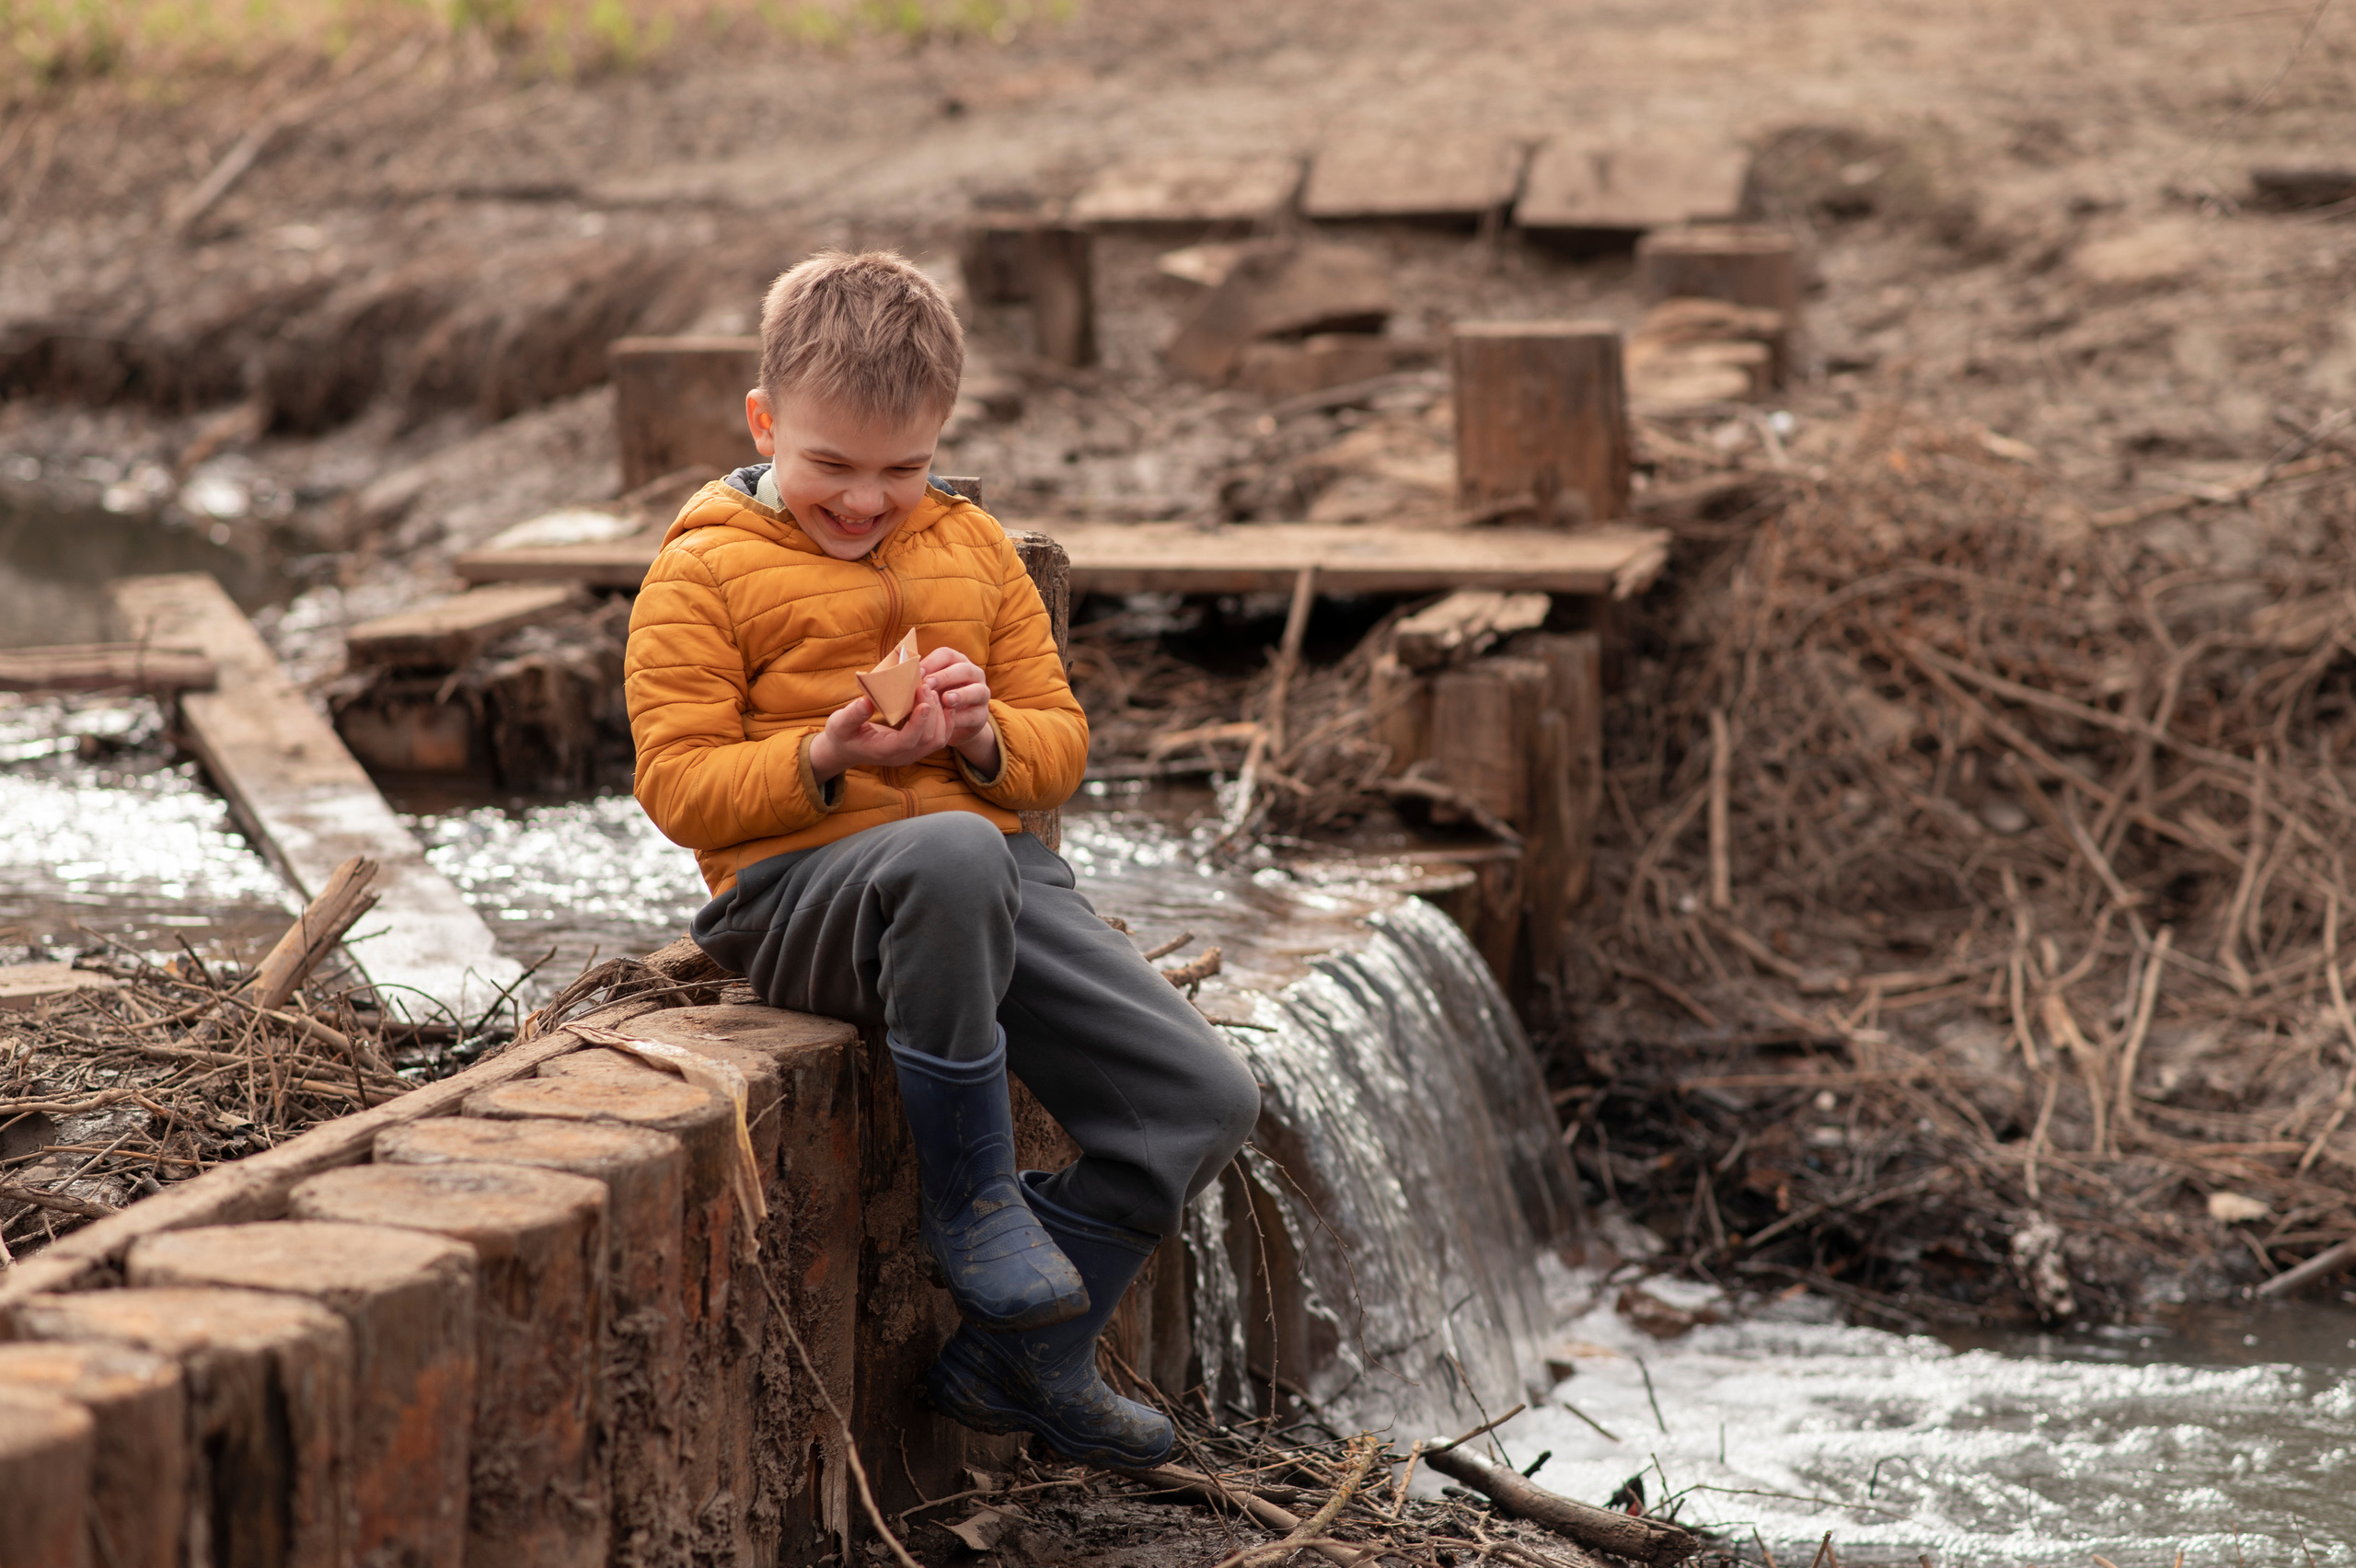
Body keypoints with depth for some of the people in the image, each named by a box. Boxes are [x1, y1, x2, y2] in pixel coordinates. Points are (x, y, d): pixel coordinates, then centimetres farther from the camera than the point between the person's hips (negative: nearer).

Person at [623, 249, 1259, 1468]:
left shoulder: (973, 549, 18)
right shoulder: (701, 574, 2)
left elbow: (1061, 743, 18)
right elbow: (679, 784, -5)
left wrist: (986, 735, -6)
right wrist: (824, 759, -21)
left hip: (997, 872, 6)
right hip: (799, 890, -6)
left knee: (1204, 1097, -8)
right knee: (953, 856, -43)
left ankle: (1020, 1364, 9)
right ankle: (968, 1191, -21)